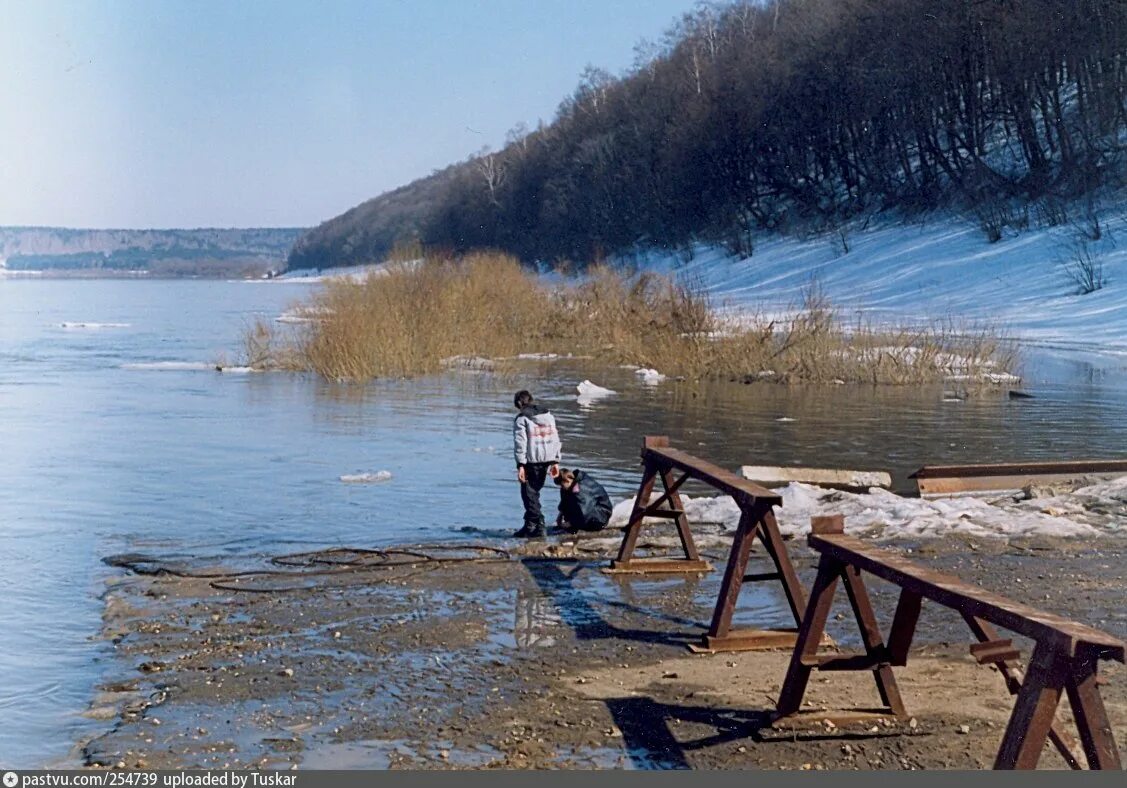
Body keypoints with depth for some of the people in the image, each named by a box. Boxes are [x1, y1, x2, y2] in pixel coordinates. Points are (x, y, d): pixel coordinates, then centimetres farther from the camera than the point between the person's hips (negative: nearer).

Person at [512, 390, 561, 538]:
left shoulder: (521, 419, -7)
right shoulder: (548, 416, 13)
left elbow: (520, 443, -13)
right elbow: (556, 439, 13)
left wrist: (520, 465, -12)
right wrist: (555, 462, 16)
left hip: (531, 461, -6)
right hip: (547, 459, 6)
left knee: (529, 494, 2)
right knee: (534, 491, 16)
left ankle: (539, 525, -4)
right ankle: (530, 525, 18)